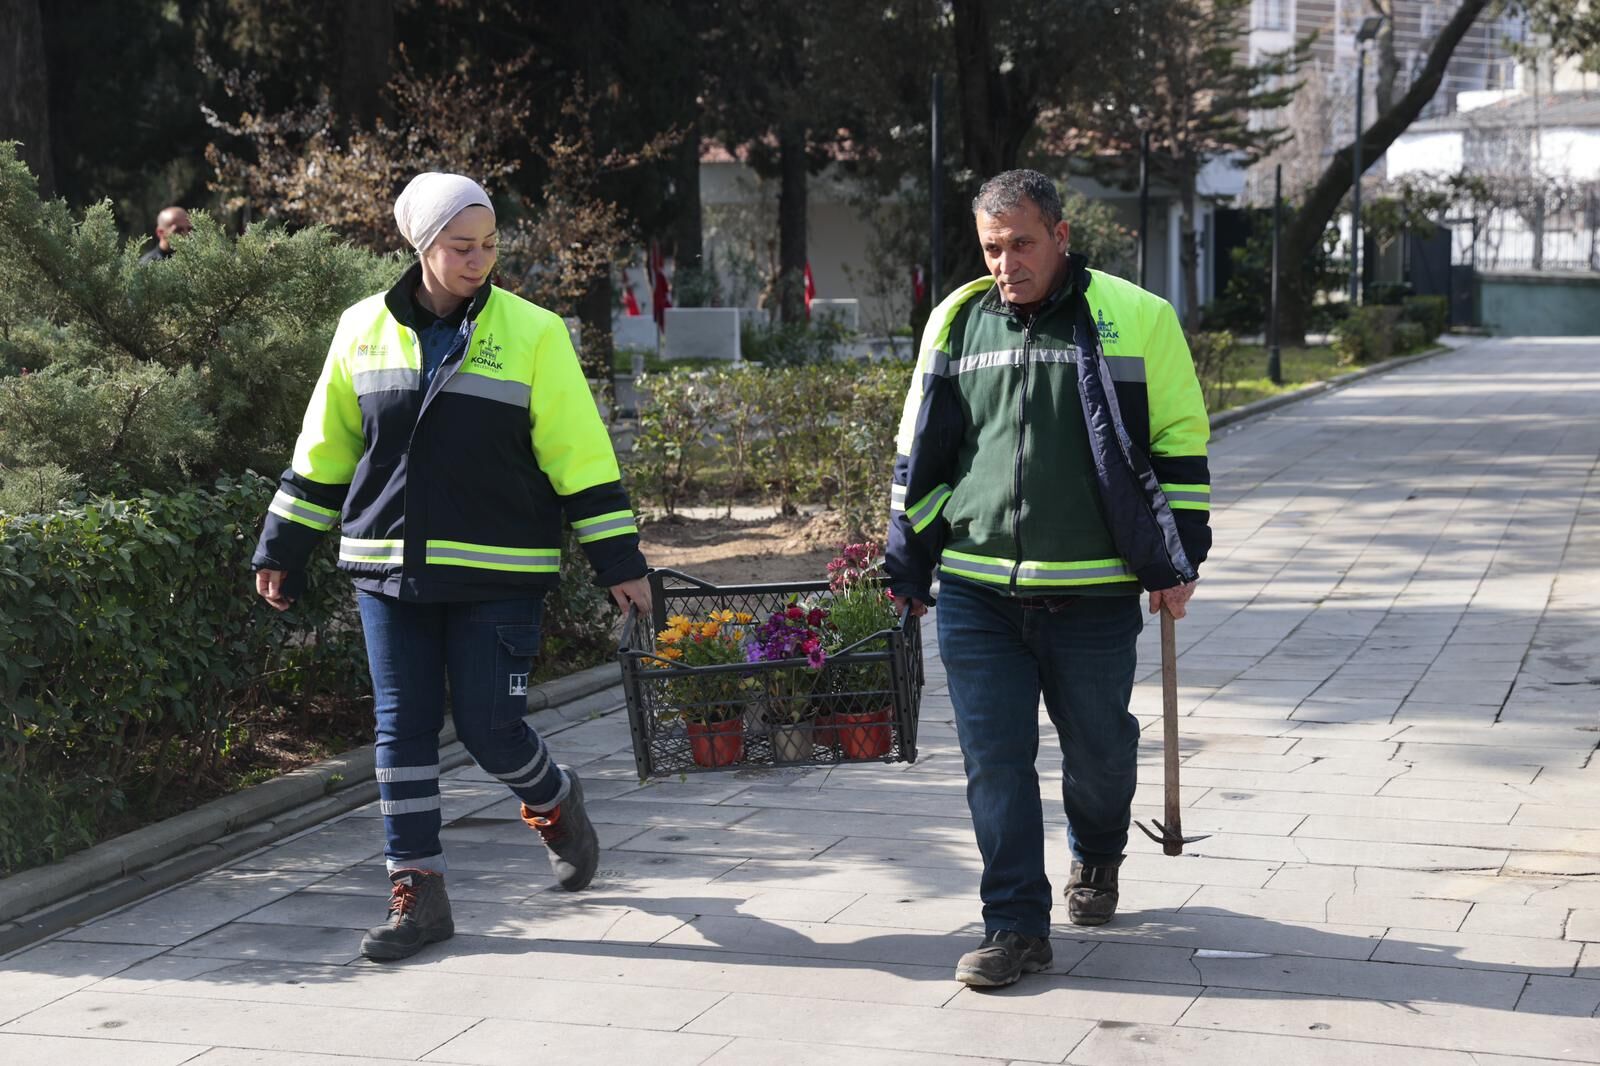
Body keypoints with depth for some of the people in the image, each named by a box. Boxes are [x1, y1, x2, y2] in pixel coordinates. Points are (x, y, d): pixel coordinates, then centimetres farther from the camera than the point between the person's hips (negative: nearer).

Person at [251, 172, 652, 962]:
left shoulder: (531, 333, -4)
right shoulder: (363, 329, 4)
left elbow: (581, 455, -3)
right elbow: (323, 453, 12)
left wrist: (618, 563, -5)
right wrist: (282, 551, 15)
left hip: (499, 574, -3)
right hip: (389, 569, 3)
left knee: (489, 726, -1)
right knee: (402, 729, 3)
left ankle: (555, 805, 31)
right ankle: (418, 894, 13)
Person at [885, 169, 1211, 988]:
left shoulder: (1135, 319, -1)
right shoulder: (956, 322, 8)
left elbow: (1180, 443, 4)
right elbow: (920, 455, 16)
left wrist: (1177, 562, 0)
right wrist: (907, 567, 14)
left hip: (1093, 593, -2)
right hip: (975, 592, 2)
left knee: (1098, 750, 12)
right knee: (994, 760, -1)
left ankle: (1095, 858, 42)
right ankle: (1015, 926, 8)